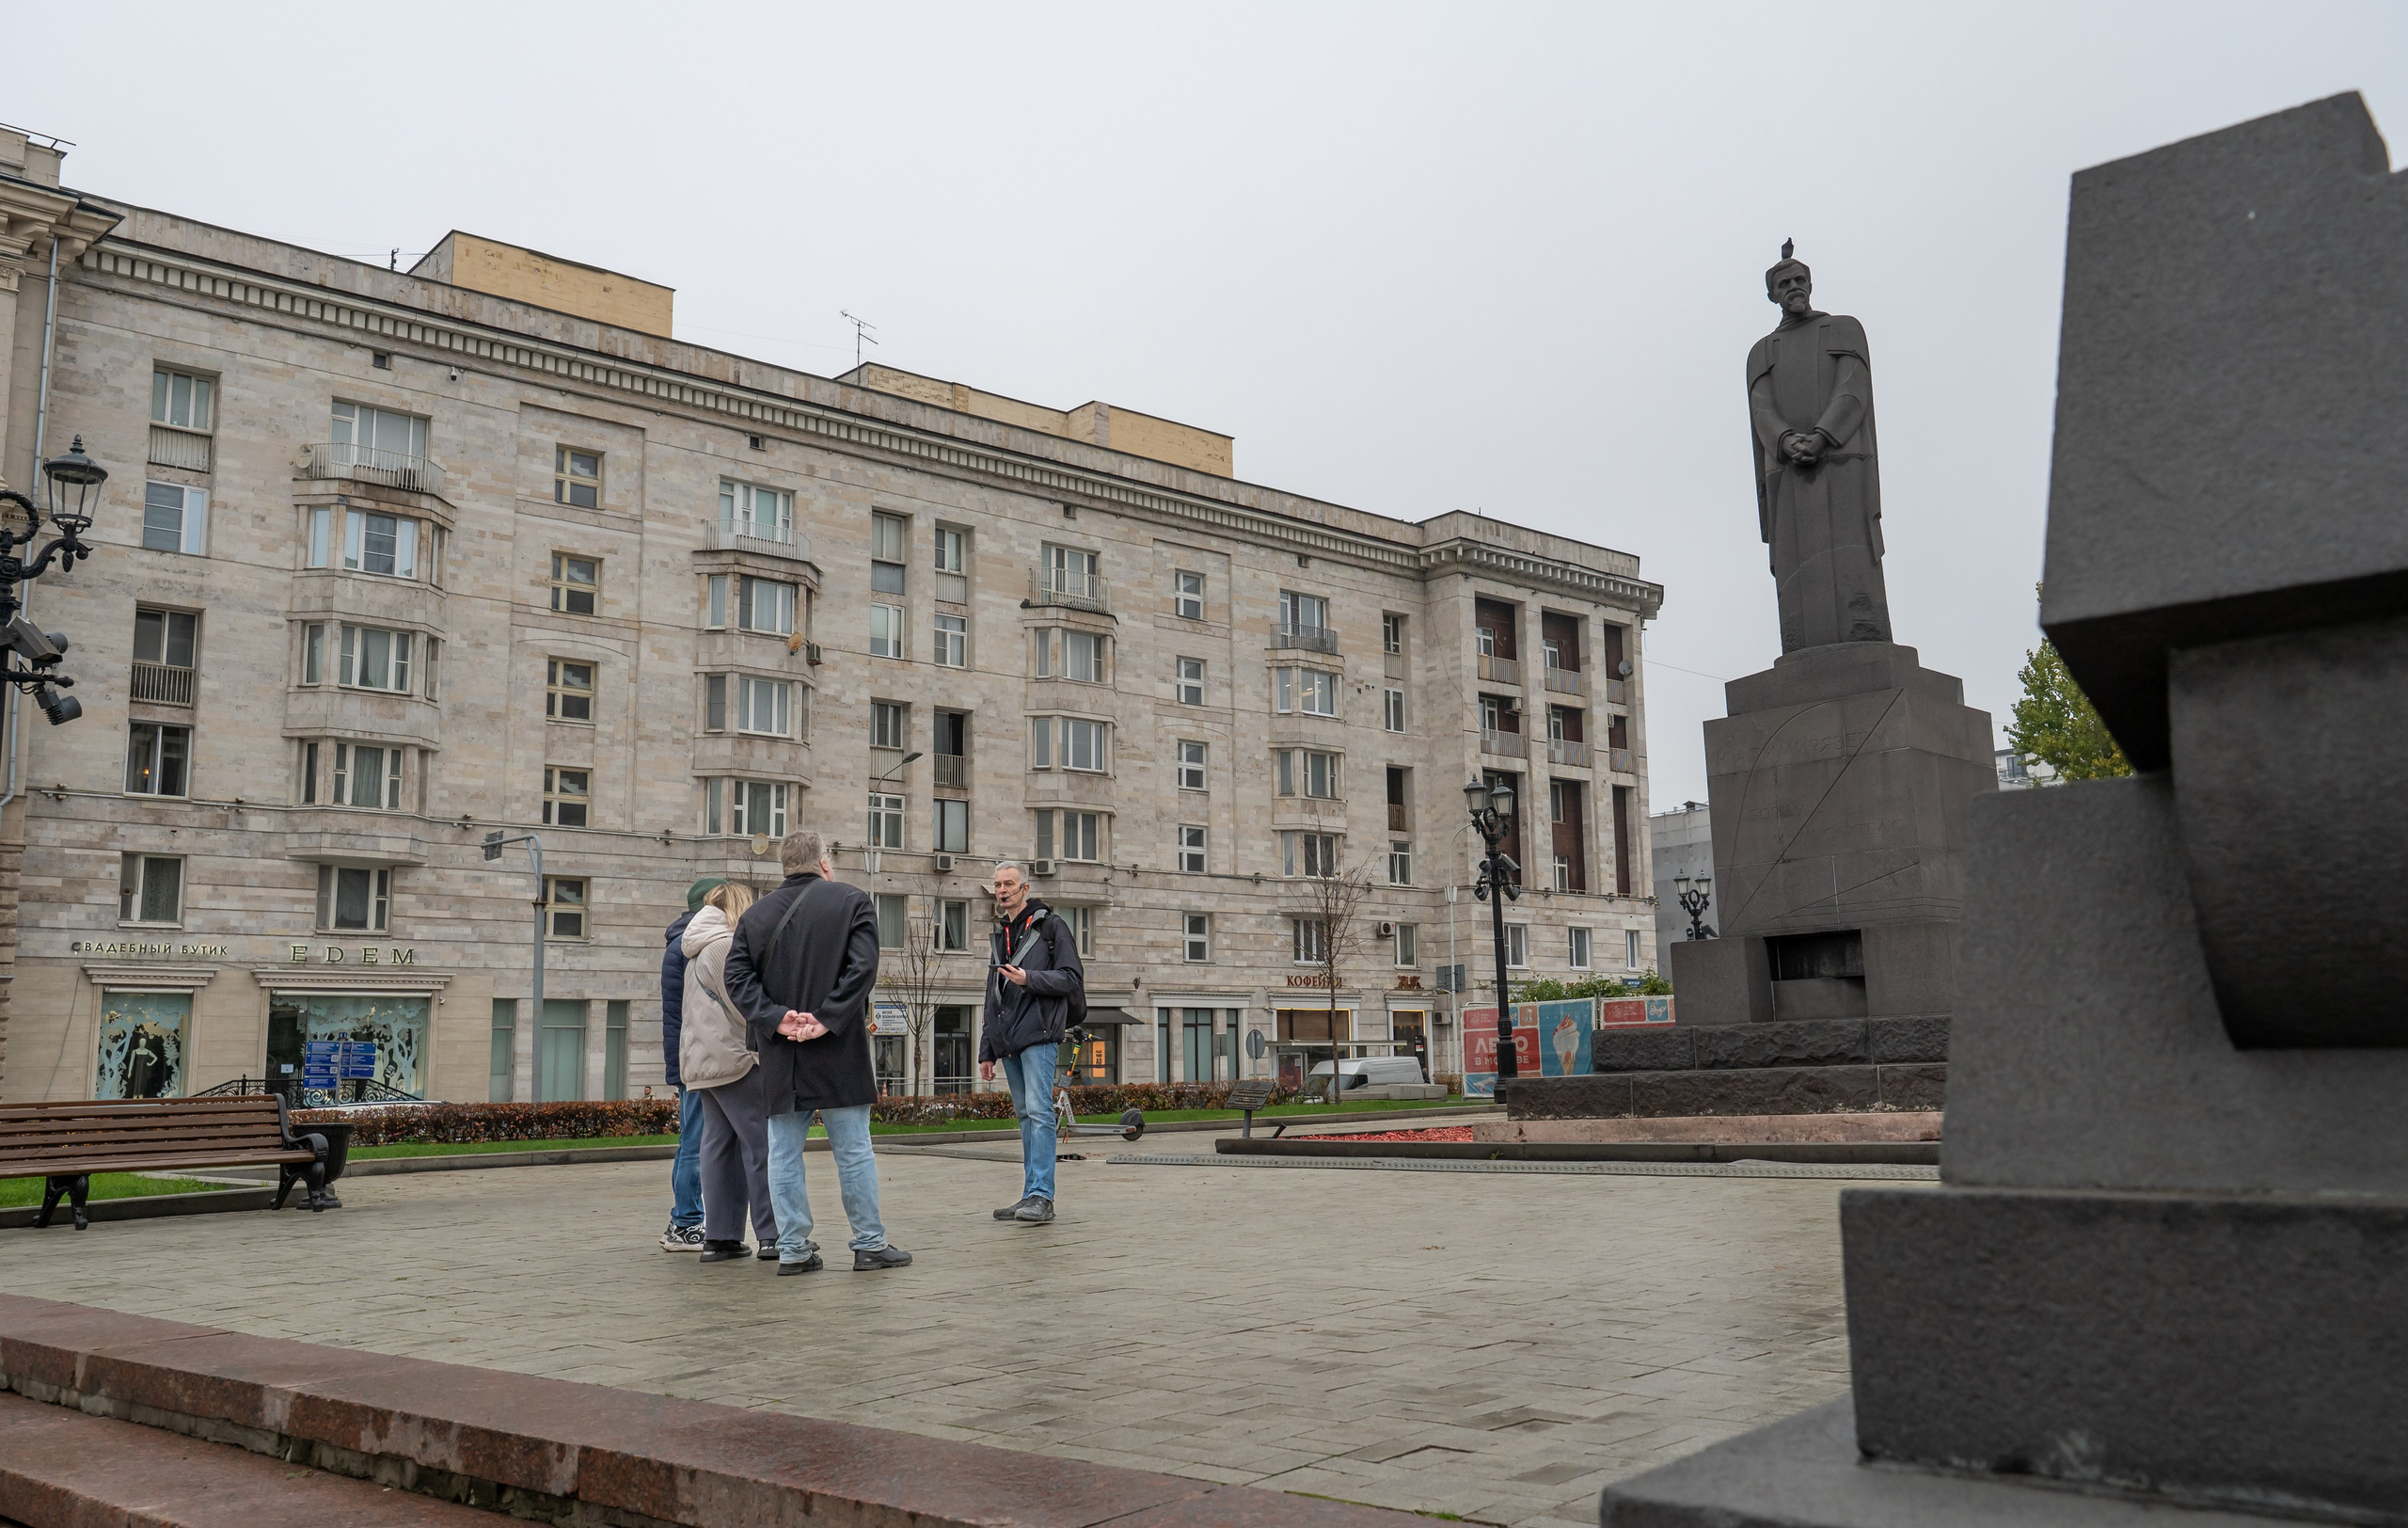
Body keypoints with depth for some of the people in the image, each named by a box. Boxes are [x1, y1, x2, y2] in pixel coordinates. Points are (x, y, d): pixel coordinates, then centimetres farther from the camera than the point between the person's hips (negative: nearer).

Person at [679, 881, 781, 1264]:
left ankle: (719, 1236, 6)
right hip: (733, 1058, -10)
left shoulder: (698, 950, 21)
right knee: (761, 1142, -6)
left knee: (718, 1144, 7)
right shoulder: (728, 944, -10)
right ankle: (772, 1235, -6)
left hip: (701, 1060, 10)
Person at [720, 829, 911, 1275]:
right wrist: (828, 1019, -14)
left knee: (784, 1155, 9)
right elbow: (863, 967, -13)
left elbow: (738, 977, 0)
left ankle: (793, 1249, 11)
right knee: (853, 1151, 4)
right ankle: (869, 1244, 10)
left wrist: (776, 1020, -8)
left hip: (780, 1058, 3)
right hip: (838, 1055, -3)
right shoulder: (851, 900, -1)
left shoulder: (755, 914, 9)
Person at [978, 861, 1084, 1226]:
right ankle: (1031, 1195, 11)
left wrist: (1029, 979, -18)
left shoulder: (1050, 925, 2)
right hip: (1008, 1041, 7)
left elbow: (1073, 978, -6)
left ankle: (1041, 1196, -18)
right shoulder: (1000, 935, 22)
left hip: (1039, 1035, -7)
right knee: (1025, 1115, 8)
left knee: (1038, 1112, -15)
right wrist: (986, 1050, 20)